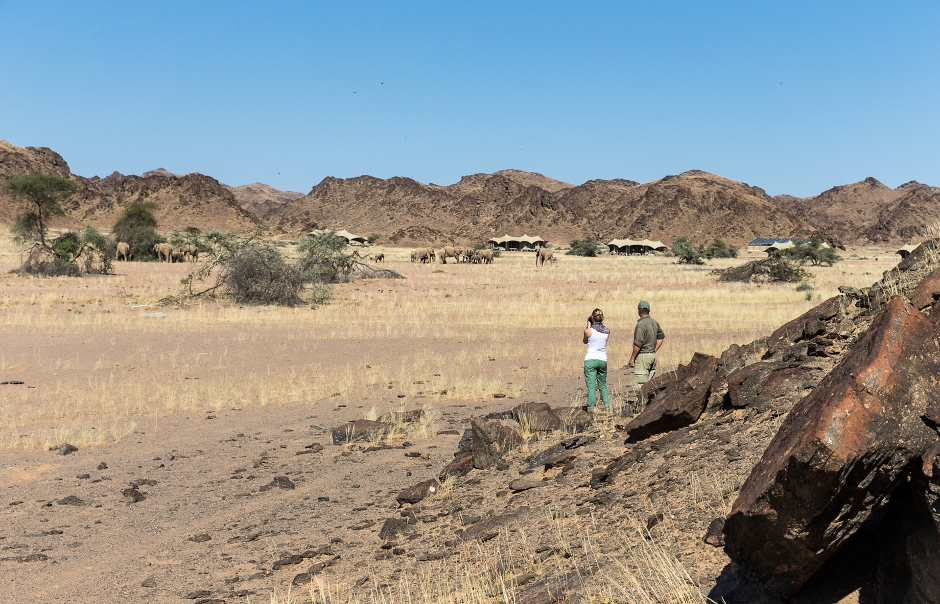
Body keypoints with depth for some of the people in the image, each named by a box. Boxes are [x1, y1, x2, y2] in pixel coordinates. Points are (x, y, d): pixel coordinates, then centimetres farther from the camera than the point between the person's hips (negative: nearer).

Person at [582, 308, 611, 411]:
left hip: (590, 360, -4)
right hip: (603, 360, 4)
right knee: (603, 385, 18)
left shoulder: (588, 330, -10)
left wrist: (588, 326, 10)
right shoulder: (607, 330, 1)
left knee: (591, 386, -2)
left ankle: (591, 407, -4)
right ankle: (607, 406, 15)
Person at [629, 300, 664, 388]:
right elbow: (661, 336, 22)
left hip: (643, 355, -9)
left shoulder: (641, 324, -17)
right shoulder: (654, 322, 9)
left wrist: (632, 358, -12)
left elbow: (638, 344, -20)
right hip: (653, 356, 9)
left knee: (639, 384, -8)